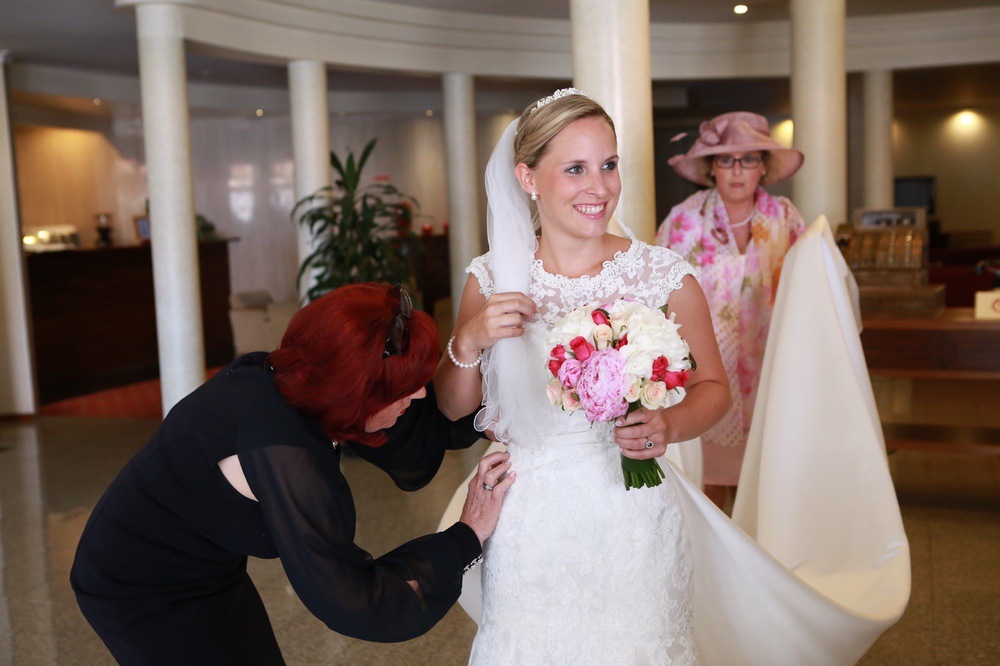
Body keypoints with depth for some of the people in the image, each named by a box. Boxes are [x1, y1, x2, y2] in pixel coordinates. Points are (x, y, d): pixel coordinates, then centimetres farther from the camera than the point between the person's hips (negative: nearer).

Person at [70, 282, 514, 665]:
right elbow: (353, 603, -34)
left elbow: (414, 443, -3)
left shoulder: (289, 377, -16)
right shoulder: (282, 451, -38)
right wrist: (465, 538, -28)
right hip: (144, 595, -7)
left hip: (207, 573, 7)